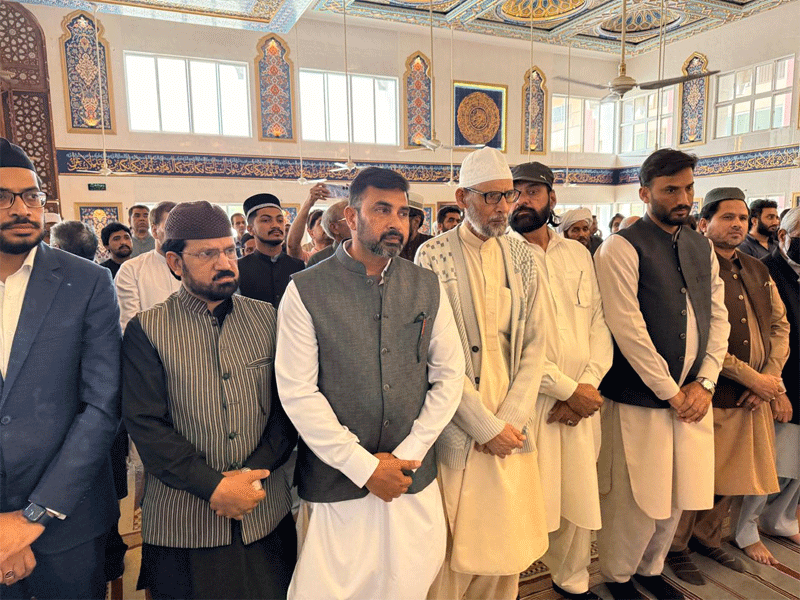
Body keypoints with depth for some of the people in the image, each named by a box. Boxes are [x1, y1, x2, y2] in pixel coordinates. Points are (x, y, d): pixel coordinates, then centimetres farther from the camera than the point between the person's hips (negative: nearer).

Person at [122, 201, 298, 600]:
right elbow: (145, 425, -10)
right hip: (182, 522, -2)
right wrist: (214, 487, -16)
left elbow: (290, 406, -1)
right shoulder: (146, 331, -4)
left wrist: (254, 473, -13)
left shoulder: (268, 319, 2)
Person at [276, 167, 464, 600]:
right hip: (336, 483, -3)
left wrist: (408, 454, -5)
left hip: (414, 480, 3)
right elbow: (297, 393, -11)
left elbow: (449, 374, 3)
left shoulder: (427, 287, 2)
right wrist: (364, 466, -11)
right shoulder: (306, 291, -8)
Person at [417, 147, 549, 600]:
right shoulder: (433, 256, -7)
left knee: (508, 543, 13)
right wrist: (485, 426, -11)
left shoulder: (522, 256, 6)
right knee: (455, 547, 7)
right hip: (459, 427, -4)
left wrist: (512, 419, -6)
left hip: (512, 425, 4)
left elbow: (536, 344, 4)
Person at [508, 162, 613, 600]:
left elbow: (600, 323, 7)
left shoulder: (578, 253, 11)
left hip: (583, 400, 5)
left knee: (580, 498, 15)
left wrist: (589, 383, -7)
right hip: (529, 401, -5)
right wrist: (569, 390, -11)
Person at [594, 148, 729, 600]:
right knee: (636, 499, 3)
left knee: (677, 495, 16)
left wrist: (705, 382, -1)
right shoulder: (622, 248, -11)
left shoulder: (702, 247, 12)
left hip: (691, 397, 7)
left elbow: (718, 316, 11)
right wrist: (670, 392, -12)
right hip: (641, 397, -6)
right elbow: (628, 329, -16)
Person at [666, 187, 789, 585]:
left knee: (734, 478, 17)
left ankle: (706, 538, 38)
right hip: (712, 396, -7)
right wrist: (751, 377, -16)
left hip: (755, 399, 7)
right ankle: (676, 548, 25)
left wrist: (771, 376, -1)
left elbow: (780, 325, 13)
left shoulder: (757, 270, 12)